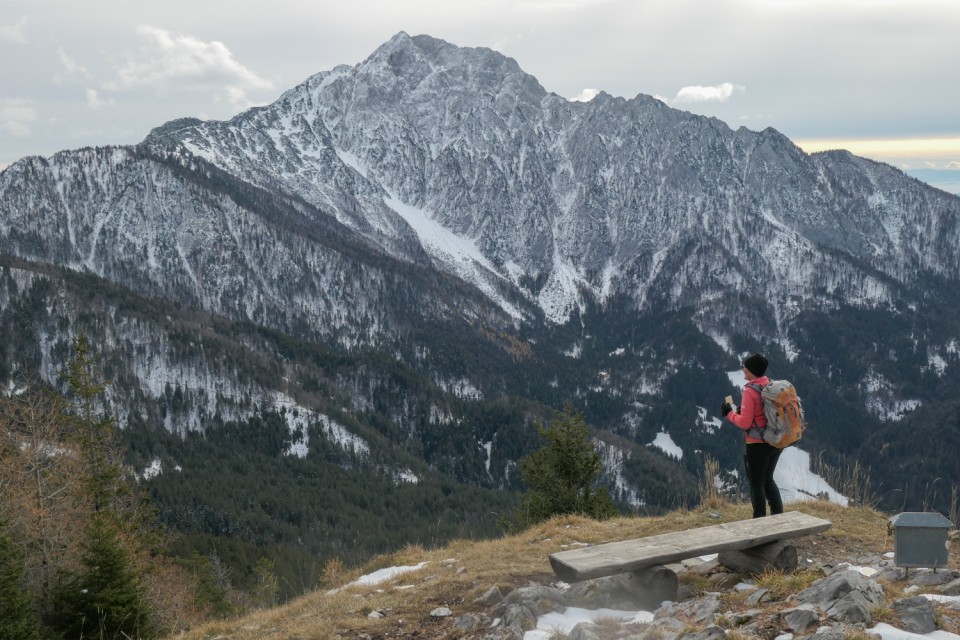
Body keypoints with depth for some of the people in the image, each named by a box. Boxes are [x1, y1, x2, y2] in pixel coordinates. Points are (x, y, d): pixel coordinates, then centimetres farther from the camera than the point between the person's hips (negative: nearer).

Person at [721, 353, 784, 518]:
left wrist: (729, 413, -2)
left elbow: (745, 423, -19)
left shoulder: (750, 391, -18)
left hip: (757, 444, -7)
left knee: (756, 484, 7)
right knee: (768, 480, 22)